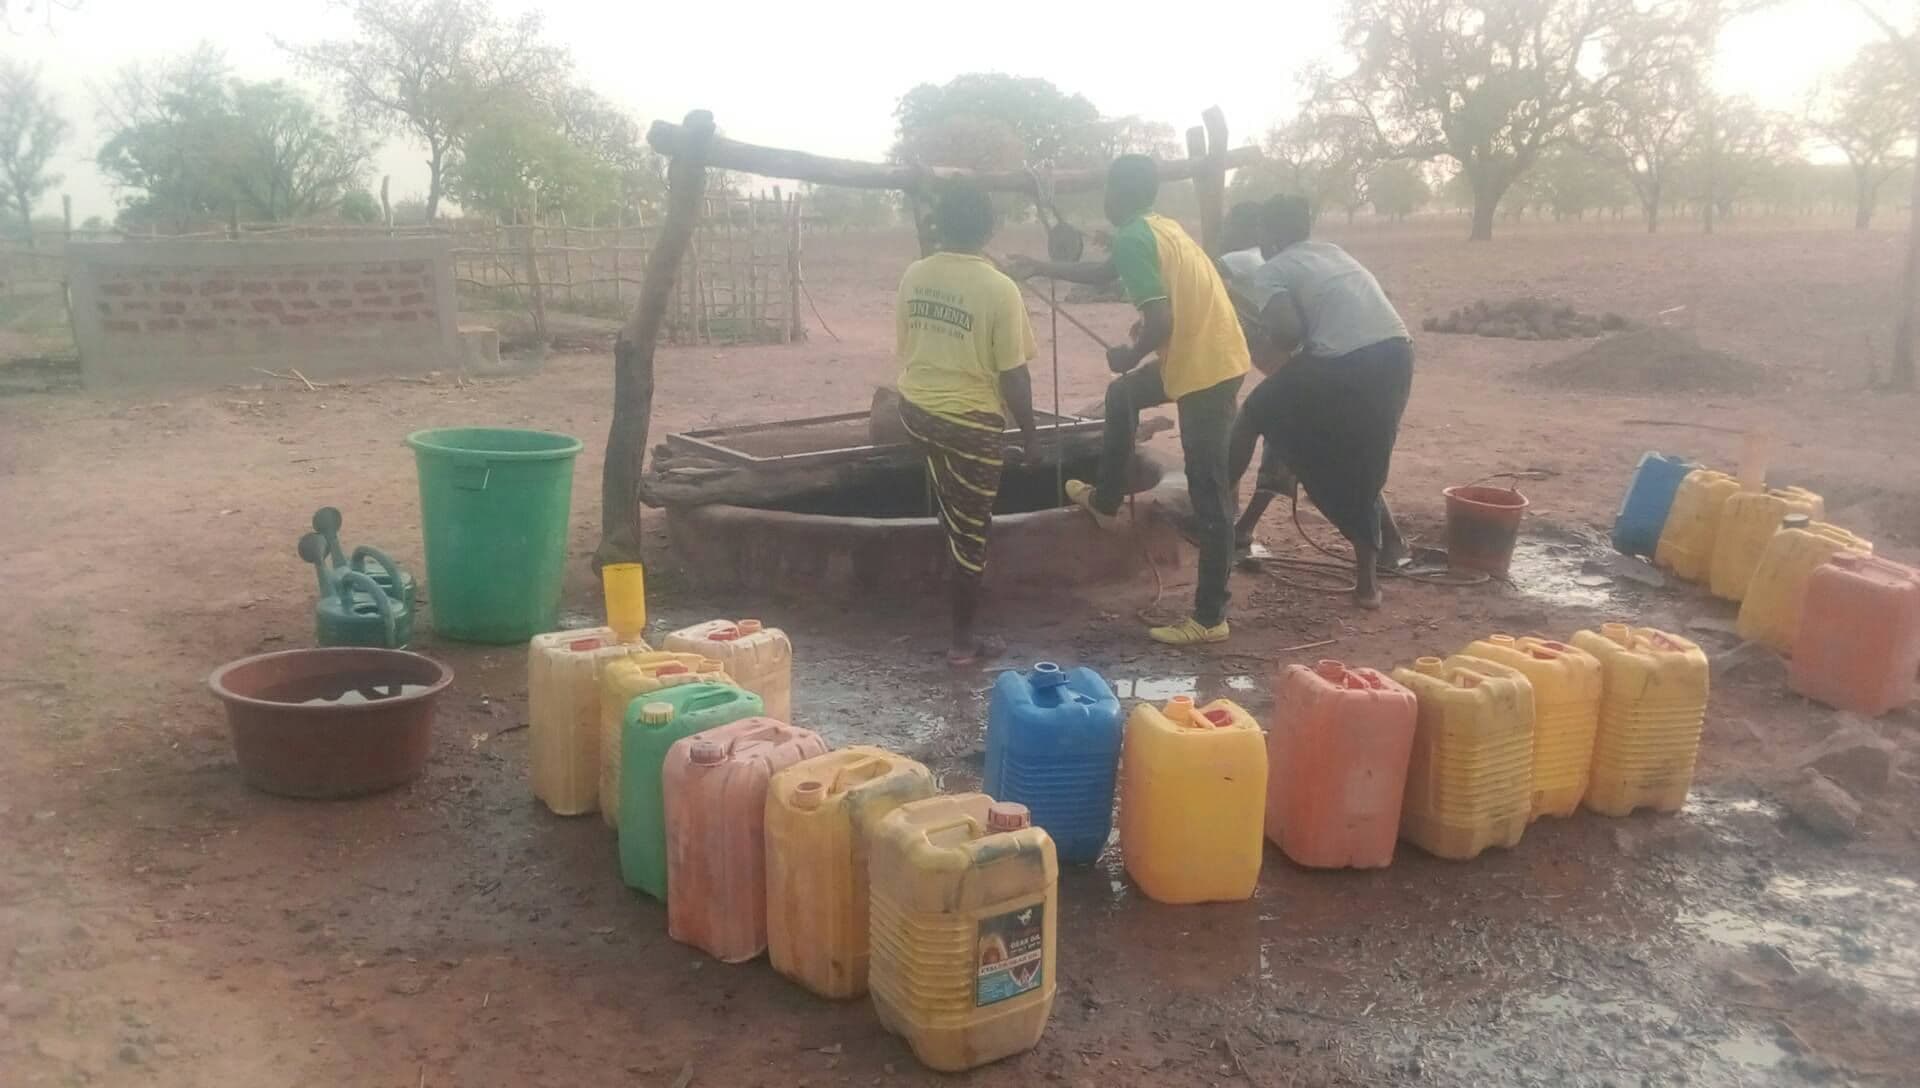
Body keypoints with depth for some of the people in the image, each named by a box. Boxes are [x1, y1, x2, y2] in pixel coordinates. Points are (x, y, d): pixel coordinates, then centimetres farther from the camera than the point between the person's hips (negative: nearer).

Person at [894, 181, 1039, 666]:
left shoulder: (914, 275, 0)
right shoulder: (1000, 289, -15)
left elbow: (904, 347, 11)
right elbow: (1012, 374, -13)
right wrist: (1028, 430, 0)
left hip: (915, 409, 5)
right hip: (971, 421, -5)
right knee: (970, 532, 7)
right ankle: (963, 640, 16)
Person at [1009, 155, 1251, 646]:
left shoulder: (1131, 238, -15)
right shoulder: (1158, 228, 15)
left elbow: (1161, 323, -24)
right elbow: (1104, 272, 32)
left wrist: (1130, 357, -4)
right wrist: (1040, 268, 36)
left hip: (1205, 369, -10)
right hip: (1207, 355, 10)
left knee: (1208, 491, -4)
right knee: (1123, 397, 30)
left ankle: (1210, 617, 3)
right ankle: (1105, 500, 44)